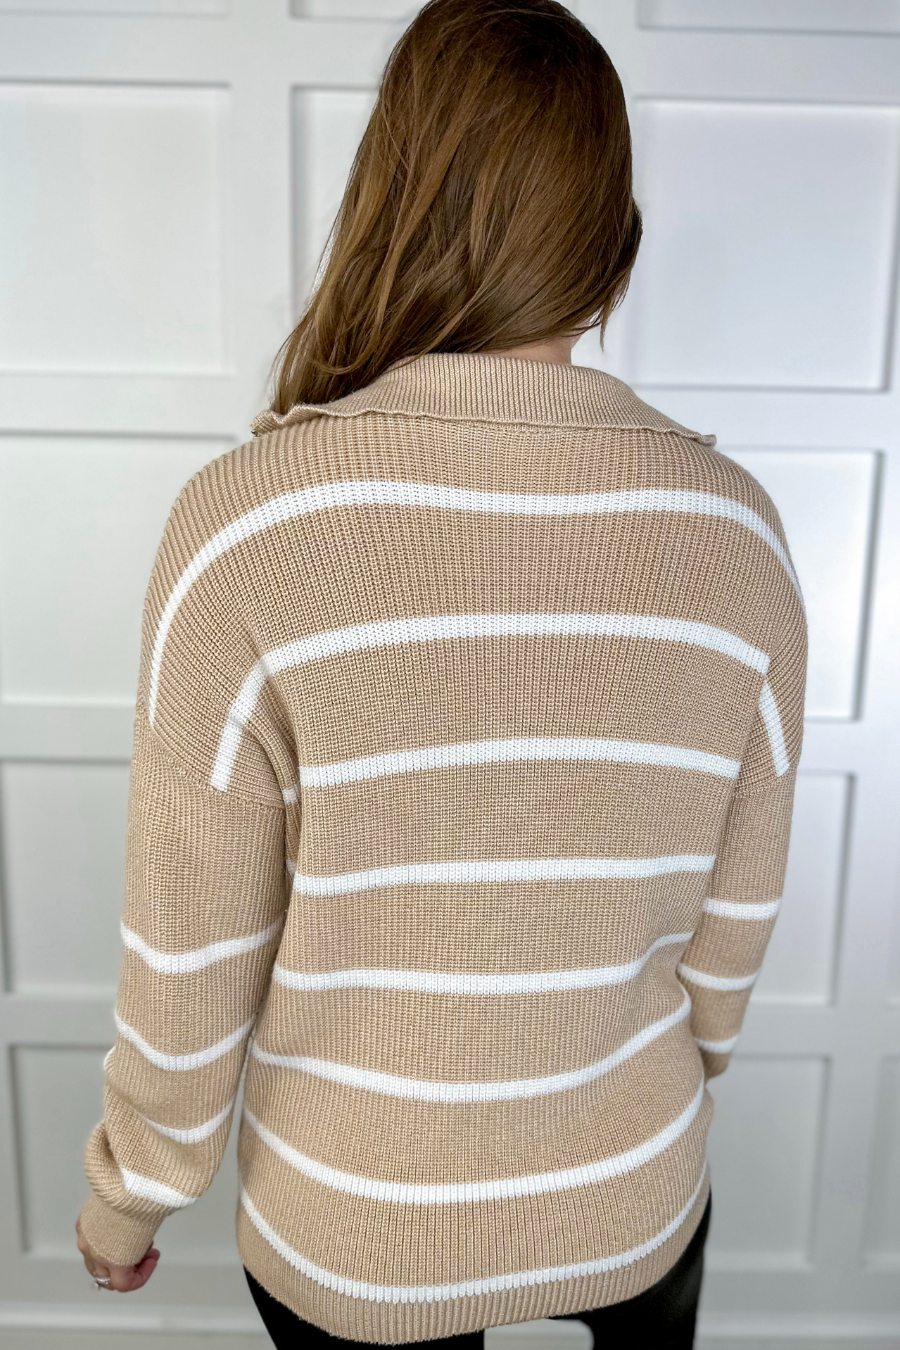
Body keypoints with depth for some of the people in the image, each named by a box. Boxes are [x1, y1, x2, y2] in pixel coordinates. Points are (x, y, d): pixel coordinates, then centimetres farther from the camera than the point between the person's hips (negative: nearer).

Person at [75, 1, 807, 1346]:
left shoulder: (245, 523, -27)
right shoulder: (733, 527, -18)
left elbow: (190, 957, -18)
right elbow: (737, 912, -7)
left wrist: (128, 1193, 2)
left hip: (349, 1236, -1)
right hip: (632, 1206, 2)